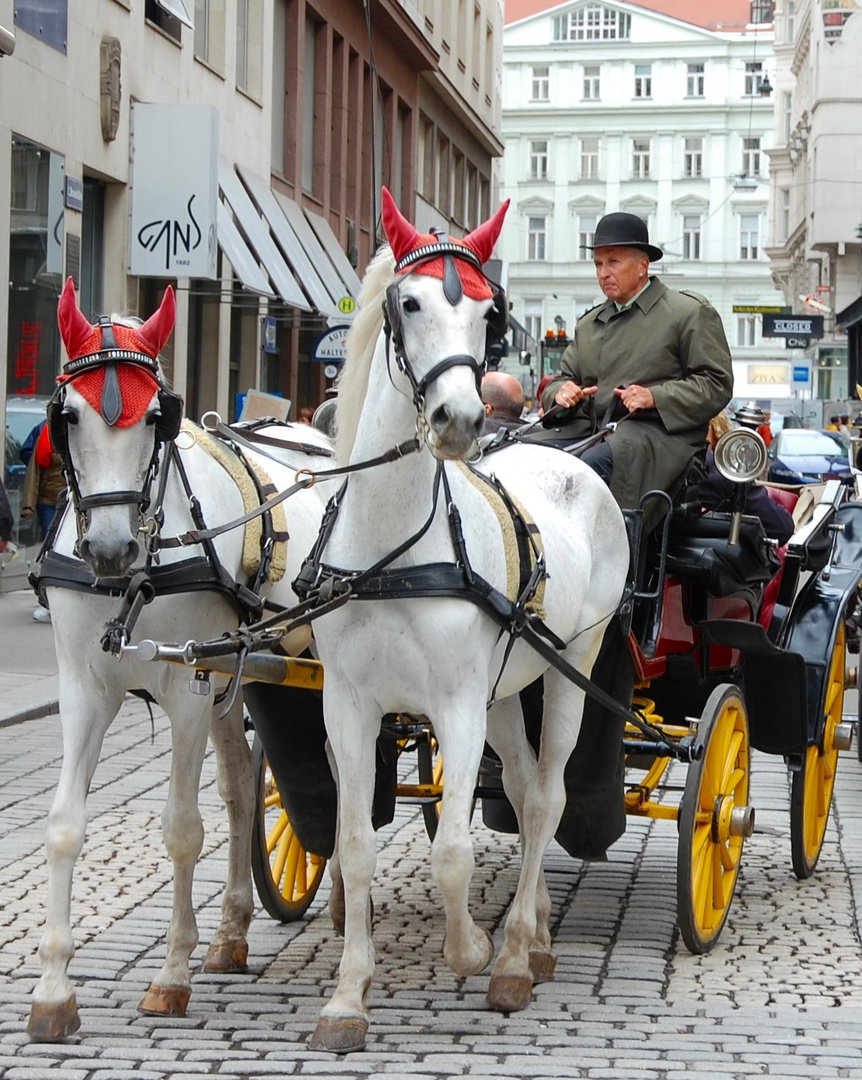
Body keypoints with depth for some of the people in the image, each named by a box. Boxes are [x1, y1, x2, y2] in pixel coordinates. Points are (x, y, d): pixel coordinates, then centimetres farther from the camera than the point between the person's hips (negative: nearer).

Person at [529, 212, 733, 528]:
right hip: (589, 429, 6)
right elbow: (562, 378, 27)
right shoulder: (589, 324, 27)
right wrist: (561, 391, 0)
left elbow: (717, 384, -1)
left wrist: (655, 396, -15)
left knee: (592, 465, -36)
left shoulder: (691, 312, 7)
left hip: (659, 431, -6)